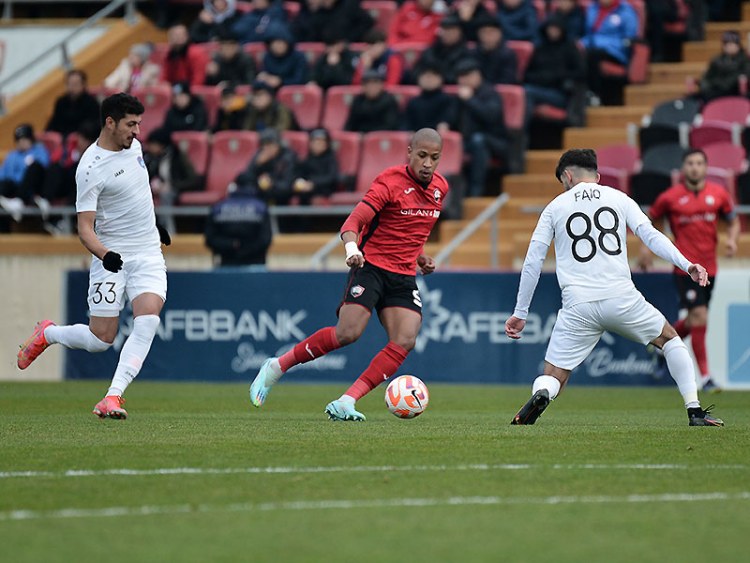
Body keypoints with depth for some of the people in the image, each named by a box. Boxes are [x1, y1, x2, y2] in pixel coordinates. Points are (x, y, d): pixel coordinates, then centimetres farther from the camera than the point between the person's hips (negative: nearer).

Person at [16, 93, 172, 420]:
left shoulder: (133, 146, 6)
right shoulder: (91, 167, -17)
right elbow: (85, 228, -19)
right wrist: (104, 254, -36)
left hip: (148, 254, 5)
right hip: (111, 257, -5)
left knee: (147, 321, -19)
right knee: (100, 340, -2)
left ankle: (113, 397, -20)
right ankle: (47, 334, 30)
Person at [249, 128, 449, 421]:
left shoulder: (440, 187, 9)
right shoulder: (391, 181, -12)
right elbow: (353, 221, -22)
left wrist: (419, 256, 11)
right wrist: (352, 248, -41)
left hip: (404, 276, 6)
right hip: (371, 266, -6)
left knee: (405, 341, -16)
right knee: (347, 333, -21)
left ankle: (345, 403, -17)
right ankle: (276, 367, -1)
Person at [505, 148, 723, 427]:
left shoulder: (555, 207, 13)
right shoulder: (618, 198, 14)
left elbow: (532, 262, 9)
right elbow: (650, 235, 0)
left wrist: (520, 313, 13)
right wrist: (686, 264, -4)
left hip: (578, 307, 0)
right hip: (621, 297, 1)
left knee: (552, 379, 6)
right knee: (670, 339, 25)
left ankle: (540, 395, -31)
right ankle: (695, 411, 14)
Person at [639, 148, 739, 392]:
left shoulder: (718, 193, 4)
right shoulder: (670, 197, -3)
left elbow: (734, 221, 15)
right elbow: (649, 221, 10)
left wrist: (732, 239, -5)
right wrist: (645, 248, -2)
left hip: (709, 268, 4)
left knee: (695, 321, 14)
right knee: (699, 318, -13)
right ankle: (705, 376, -5)